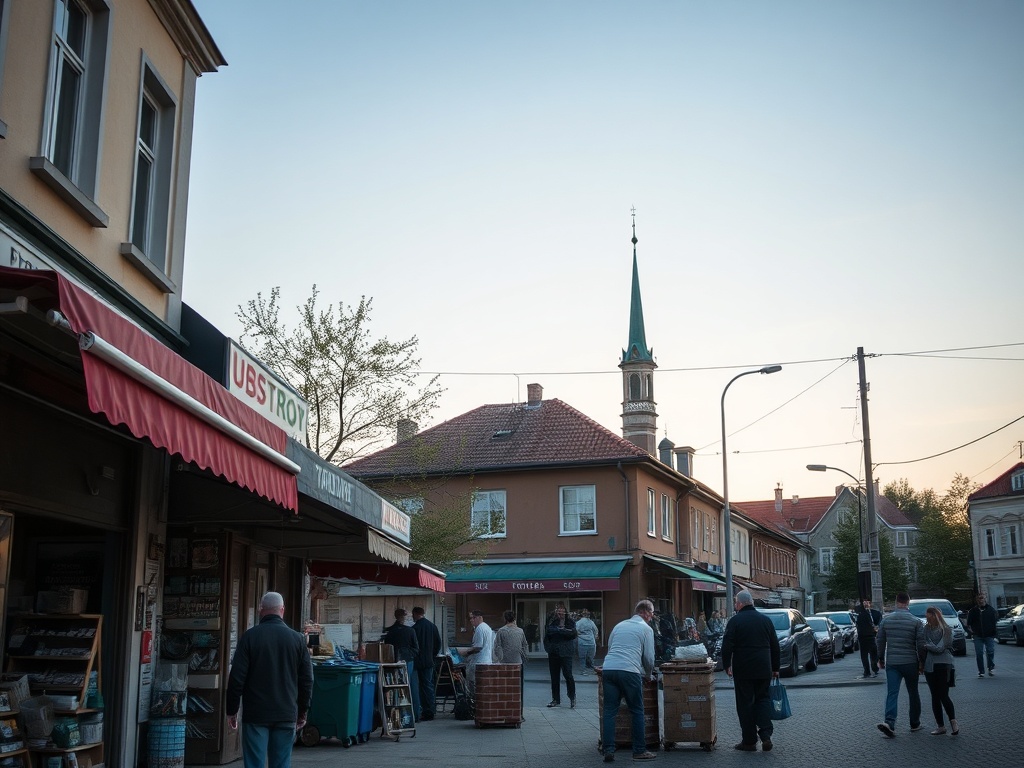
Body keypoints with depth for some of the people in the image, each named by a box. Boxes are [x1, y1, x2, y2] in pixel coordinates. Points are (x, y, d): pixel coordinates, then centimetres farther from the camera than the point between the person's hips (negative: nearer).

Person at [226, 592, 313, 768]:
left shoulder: (250, 636, -4)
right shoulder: (297, 638, 3)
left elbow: (237, 677, -5)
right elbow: (307, 679, 6)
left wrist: (231, 710, 6)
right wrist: (302, 712, 16)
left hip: (255, 715, -2)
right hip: (287, 715, 2)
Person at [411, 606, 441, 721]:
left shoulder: (415, 628, -14)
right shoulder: (433, 626, 7)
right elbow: (438, 643, 11)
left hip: (418, 662, -6)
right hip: (429, 662, 6)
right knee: (429, 685, 10)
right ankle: (430, 712, 11)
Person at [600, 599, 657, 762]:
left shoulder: (619, 625, 24)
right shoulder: (646, 629, 9)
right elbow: (649, 657, 7)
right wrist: (648, 674, 26)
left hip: (608, 668, 5)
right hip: (629, 671, -4)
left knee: (609, 711, 6)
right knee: (637, 712, 6)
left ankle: (608, 751, 1)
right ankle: (639, 751, 9)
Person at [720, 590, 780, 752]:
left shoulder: (735, 621, -7)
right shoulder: (766, 620, 8)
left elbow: (727, 646, -12)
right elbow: (775, 646, 13)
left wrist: (726, 665, -3)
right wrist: (775, 668, 19)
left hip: (742, 670, -4)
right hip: (764, 670, 4)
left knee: (745, 704, 4)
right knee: (763, 699, 15)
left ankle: (749, 741, 6)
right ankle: (766, 735, -1)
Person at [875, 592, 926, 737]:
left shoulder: (885, 620, 0)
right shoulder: (916, 621, -7)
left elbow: (880, 642, 6)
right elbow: (921, 644, -7)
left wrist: (881, 659, 18)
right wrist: (922, 662, 5)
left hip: (891, 663, 1)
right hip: (910, 662, -1)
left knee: (892, 693, -2)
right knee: (913, 693, 15)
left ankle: (889, 722, -19)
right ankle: (915, 724, 24)